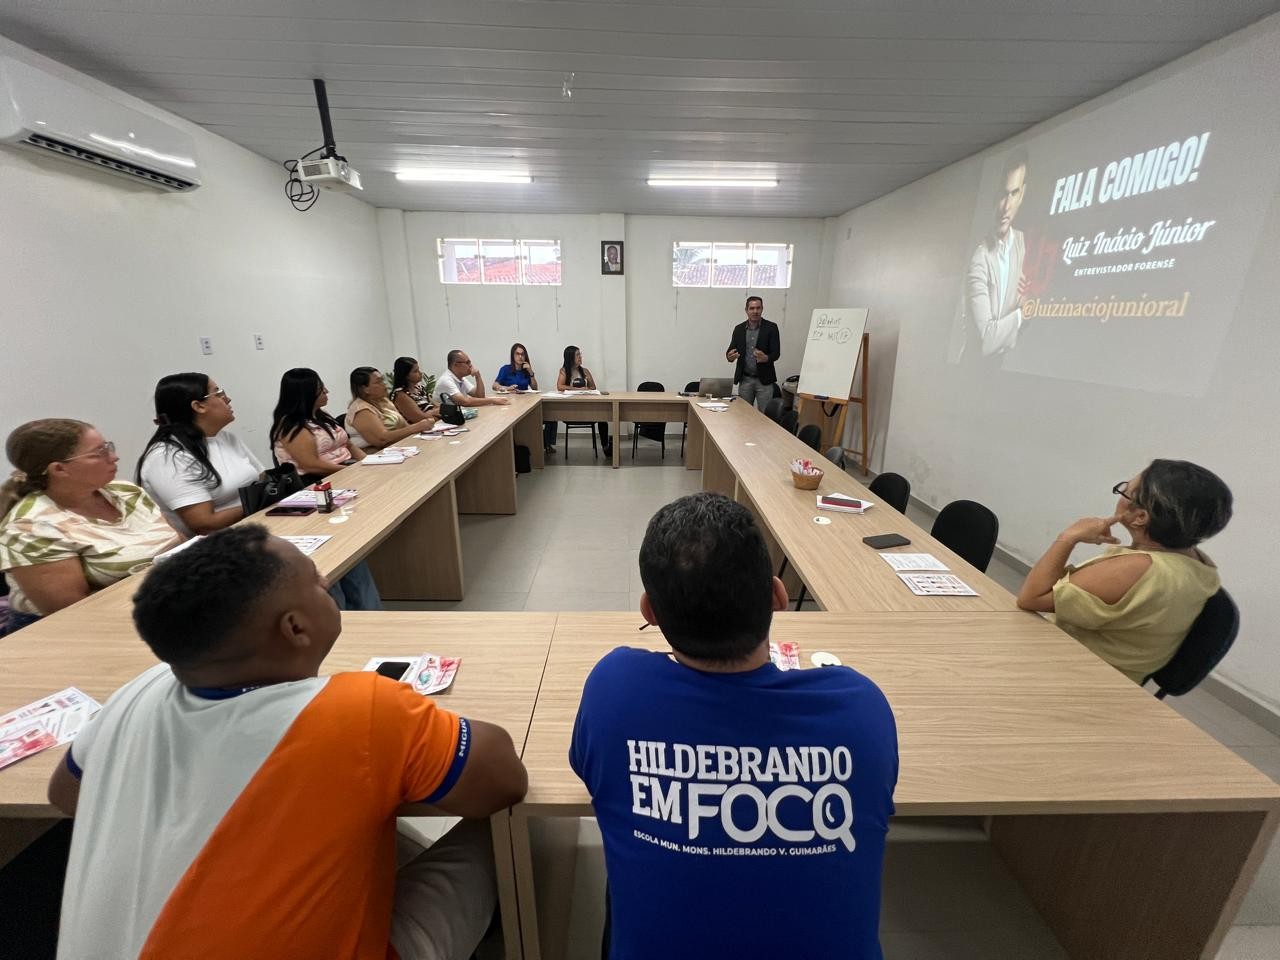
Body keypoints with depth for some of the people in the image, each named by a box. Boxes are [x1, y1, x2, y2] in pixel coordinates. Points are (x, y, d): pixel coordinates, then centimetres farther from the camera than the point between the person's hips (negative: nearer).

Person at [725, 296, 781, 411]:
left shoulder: (771, 327, -2)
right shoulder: (739, 329, 6)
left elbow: (776, 353, -6)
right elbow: (731, 350, 7)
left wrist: (766, 358, -29)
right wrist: (730, 356, -18)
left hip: (764, 379, -2)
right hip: (745, 379, 3)